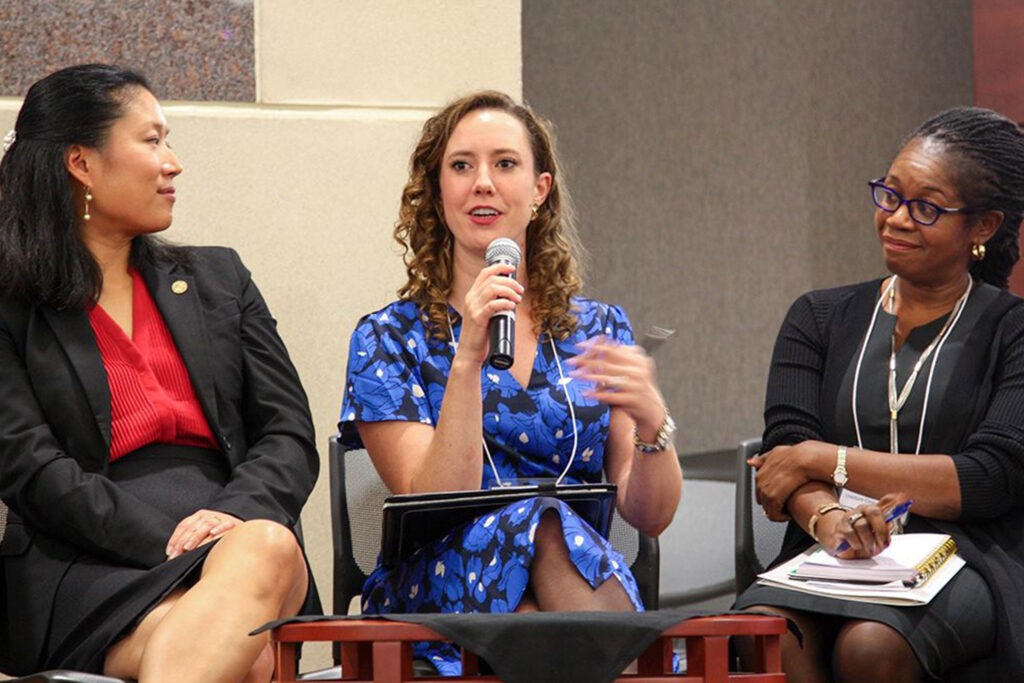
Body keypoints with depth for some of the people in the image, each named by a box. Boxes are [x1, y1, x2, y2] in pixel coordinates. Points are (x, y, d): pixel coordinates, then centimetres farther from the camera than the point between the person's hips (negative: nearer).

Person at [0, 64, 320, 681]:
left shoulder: (219, 279, 22)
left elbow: (291, 434, 13)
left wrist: (235, 516, -10)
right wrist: (167, 543, -17)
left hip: (243, 542, 4)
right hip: (90, 572, -4)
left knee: (269, 546, -36)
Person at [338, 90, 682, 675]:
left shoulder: (597, 329, 14)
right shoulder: (388, 339, 6)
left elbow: (650, 515, 5)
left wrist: (651, 421, -16)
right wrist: (467, 361, -19)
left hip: (586, 584, 2)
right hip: (437, 598, -1)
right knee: (547, 523, -33)